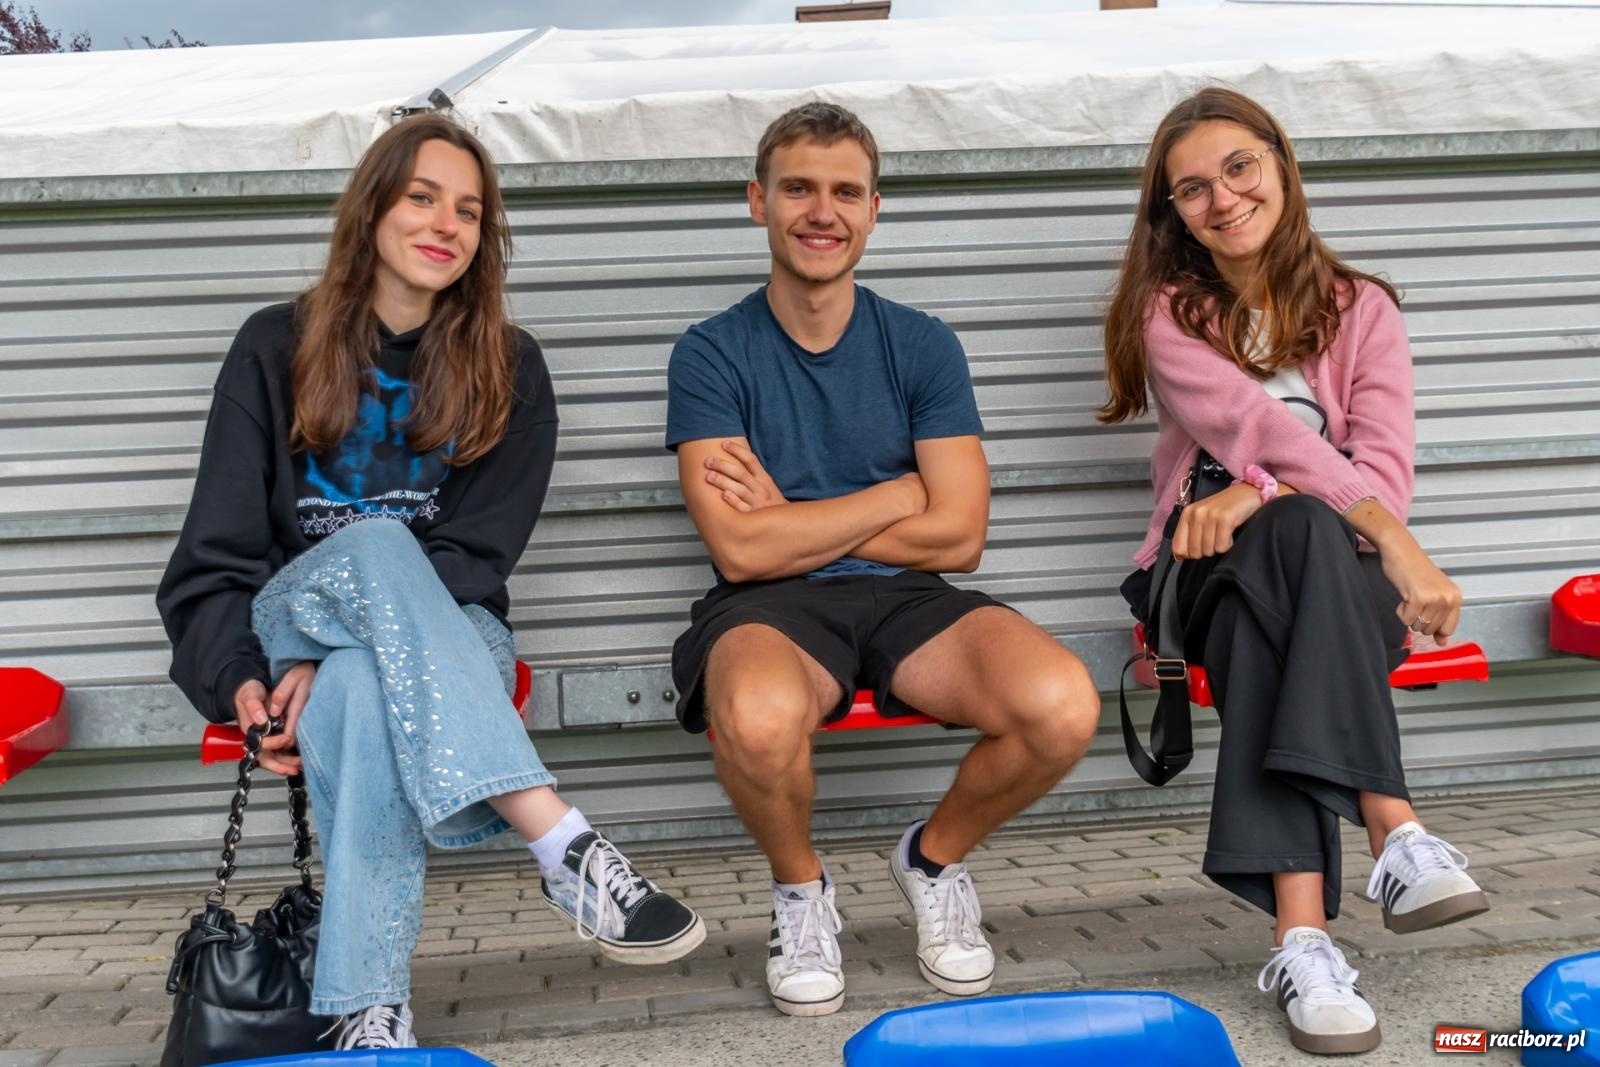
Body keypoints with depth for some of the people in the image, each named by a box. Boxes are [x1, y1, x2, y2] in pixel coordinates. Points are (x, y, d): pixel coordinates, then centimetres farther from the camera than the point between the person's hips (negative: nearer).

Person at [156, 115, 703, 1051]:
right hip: (287, 620, 0)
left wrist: (331, 660, -18)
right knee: (376, 545, -37)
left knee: (363, 686, -38)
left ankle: (371, 1013, -43)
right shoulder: (277, 346, 6)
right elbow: (216, 551, 2)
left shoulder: (508, 367, 4)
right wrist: (238, 680, -16)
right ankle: (564, 843, -49)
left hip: (445, 631, 0)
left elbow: (477, 553, -5)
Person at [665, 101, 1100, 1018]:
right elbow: (741, 548, -11)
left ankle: (935, 857, 8)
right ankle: (801, 888, 0)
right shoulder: (713, 353, 1)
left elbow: (958, 537, -3)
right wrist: (899, 496, -5)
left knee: (1064, 705, -27)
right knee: (759, 717, -39)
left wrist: (786, 517, -6)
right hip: (772, 609, -2)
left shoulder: (923, 346, 6)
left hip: (905, 599, 2)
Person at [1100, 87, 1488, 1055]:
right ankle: (1396, 832, -43)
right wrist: (1394, 541, -27)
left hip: (1340, 577, 1)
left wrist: (1262, 495, -25)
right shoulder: (1170, 314, 3)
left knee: (1291, 533, -36)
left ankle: (1302, 932, -45)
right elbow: (1256, 430, -15)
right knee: (1299, 531, -35)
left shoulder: (1363, 311, 8)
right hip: (1211, 571, -1)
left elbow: (1386, 474, -7)